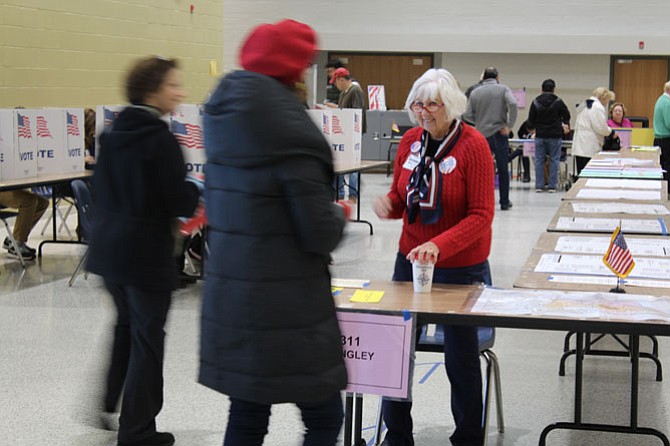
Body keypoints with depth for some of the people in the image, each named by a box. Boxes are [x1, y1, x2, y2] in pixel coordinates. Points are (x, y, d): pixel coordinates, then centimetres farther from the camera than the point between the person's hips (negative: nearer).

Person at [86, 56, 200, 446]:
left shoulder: (113, 134, 5)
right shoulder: (160, 139, -18)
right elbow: (180, 200, -18)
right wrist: (203, 192, 2)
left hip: (108, 247, 8)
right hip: (146, 252, -8)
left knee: (128, 325, 25)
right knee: (147, 339, 4)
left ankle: (107, 404, 34)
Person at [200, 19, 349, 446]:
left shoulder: (224, 119, 7)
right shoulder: (291, 132, -18)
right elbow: (320, 234, -17)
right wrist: (339, 214, 5)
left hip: (230, 298, 8)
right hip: (288, 305, -8)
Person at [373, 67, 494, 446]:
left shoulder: (473, 145, -14)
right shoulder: (410, 141, 3)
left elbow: (481, 215, -17)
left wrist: (439, 245, -29)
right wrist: (388, 205, -11)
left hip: (461, 267, -5)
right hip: (410, 260, 5)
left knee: (461, 359, 6)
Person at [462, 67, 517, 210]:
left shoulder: (475, 92, 6)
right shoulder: (503, 89, -1)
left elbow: (467, 115, 1)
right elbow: (513, 104, -18)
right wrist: (509, 125, -12)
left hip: (482, 135, 2)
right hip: (499, 134, -2)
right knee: (503, 170, 8)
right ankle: (504, 202, 12)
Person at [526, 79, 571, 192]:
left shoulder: (535, 102, 0)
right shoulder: (558, 102, -6)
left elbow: (530, 120, 3)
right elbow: (567, 116, 3)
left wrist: (532, 128, 24)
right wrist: (566, 125, 24)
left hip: (540, 136, 2)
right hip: (555, 136, -2)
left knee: (539, 161, 6)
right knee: (554, 160, 4)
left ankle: (539, 185, 5)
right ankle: (552, 185, 3)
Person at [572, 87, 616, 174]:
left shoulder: (585, 105, 20)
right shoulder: (597, 107, -11)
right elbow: (601, 128, -15)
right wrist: (612, 132, 2)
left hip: (579, 147, 10)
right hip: (589, 147, -10)